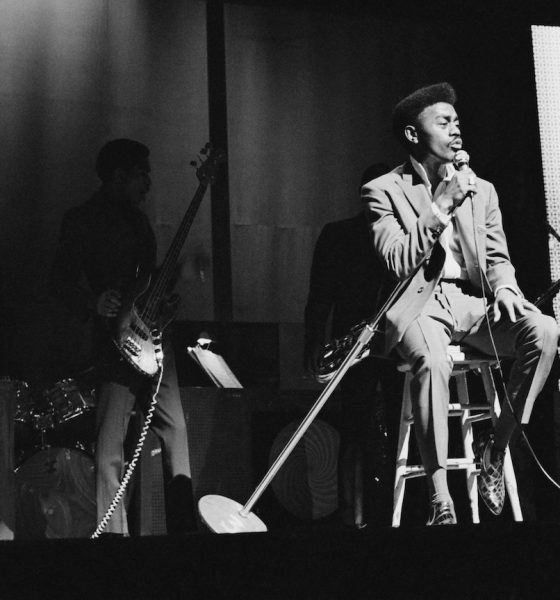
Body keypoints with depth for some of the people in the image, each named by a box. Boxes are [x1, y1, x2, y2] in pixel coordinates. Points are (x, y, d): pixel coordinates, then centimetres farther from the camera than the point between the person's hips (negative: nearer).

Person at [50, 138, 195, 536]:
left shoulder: (136, 217, 19)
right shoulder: (82, 220, -5)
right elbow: (61, 282, -11)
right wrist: (94, 303, -27)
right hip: (117, 341, -8)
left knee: (176, 431, 10)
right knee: (110, 450, -10)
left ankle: (184, 528, 18)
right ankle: (114, 535, -6)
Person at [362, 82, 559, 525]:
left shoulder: (481, 190, 17)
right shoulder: (383, 192, 2)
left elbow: (496, 256, 17)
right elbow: (398, 264, -9)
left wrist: (504, 286, -7)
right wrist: (443, 204, -13)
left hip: (472, 301, 4)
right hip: (418, 305, -4)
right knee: (432, 359, -39)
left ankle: (496, 445, -12)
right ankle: (440, 497, -35)